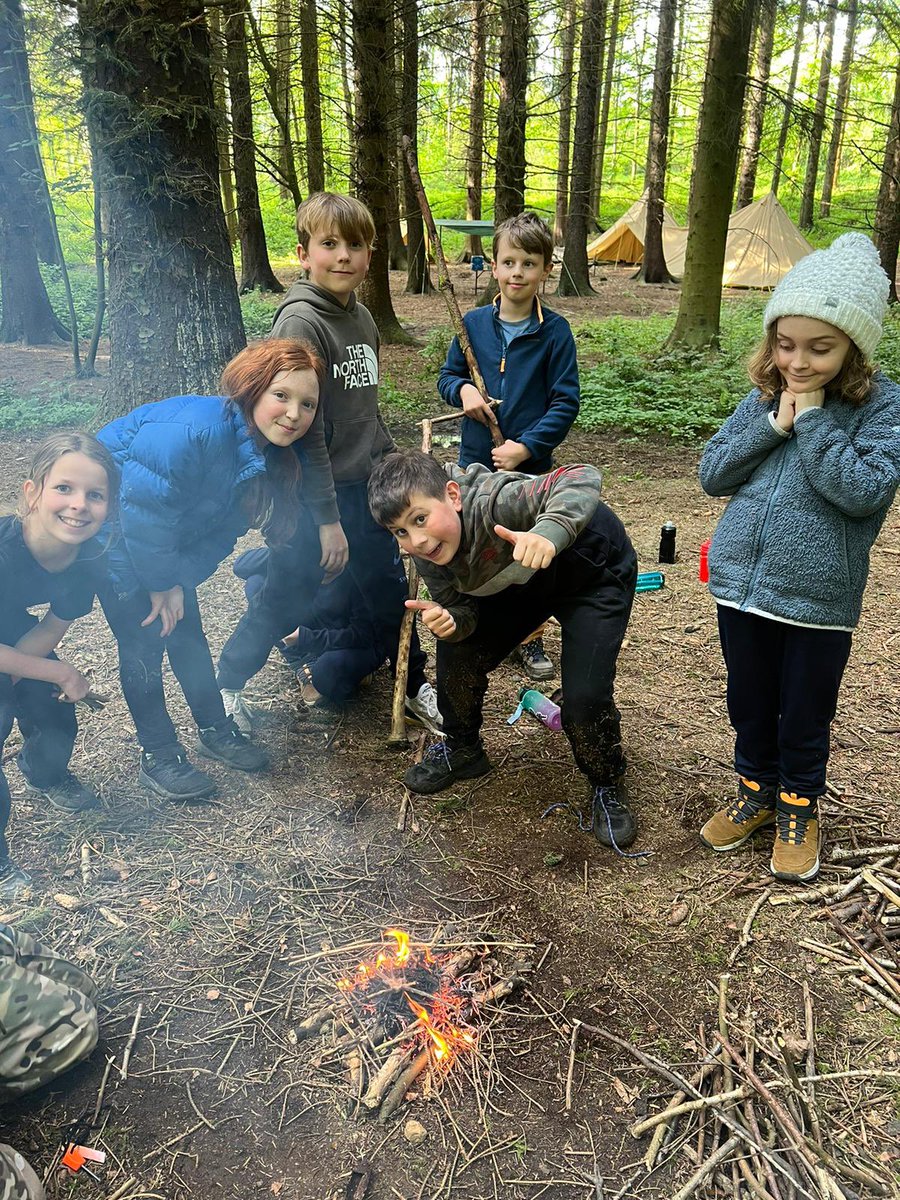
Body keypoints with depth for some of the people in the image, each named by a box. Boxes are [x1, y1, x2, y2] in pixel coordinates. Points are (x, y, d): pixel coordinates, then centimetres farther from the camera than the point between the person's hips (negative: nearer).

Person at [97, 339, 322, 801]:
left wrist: (179, 582, -16)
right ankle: (157, 755, 11)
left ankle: (216, 729, 29)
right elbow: (144, 511, -32)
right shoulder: (194, 430, -37)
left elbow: (221, 532, -6)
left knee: (186, 631, 13)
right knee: (144, 642, -4)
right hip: (115, 533, -7)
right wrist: (160, 585, -20)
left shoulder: (272, 455, -10)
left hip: (168, 539, 7)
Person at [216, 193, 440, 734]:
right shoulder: (300, 321, -16)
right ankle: (227, 684, 28)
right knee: (286, 601, 5)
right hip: (313, 494, -7)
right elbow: (302, 429, -20)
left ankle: (416, 685, 35)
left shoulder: (362, 318, 7)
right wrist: (327, 517, -19)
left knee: (391, 588, 16)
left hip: (365, 488, 7)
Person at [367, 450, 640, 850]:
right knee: (456, 653, -2)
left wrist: (547, 533, -68)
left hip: (595, 572, -6)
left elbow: (581, 481, -49)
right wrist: (448, 620, -33)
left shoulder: (491, 503, -40)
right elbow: (460, 607, -8)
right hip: (524, 582, 7)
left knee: (584, 698, -19)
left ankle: (607, 786, 12)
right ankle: (462, 749, 26)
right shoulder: (430, 554, -17)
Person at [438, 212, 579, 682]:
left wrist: (526, 448, -18)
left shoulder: (555, 331, -8)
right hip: (476, 463, 2)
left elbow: (566, 402, -9)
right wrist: (462, 390, -14)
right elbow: (447, 376, 9)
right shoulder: (474, 322, -1)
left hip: (532, 466, -2)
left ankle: (531, 640, 26)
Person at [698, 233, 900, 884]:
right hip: (741, 583, 4)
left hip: (818, 599, -3)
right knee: (749, 704, 20)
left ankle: (799, 807, 39)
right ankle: (756, 791, 43)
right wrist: (774, 423, -13)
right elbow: (712, 474, -2)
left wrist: (813, 418, -19)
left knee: (805, 719, 15)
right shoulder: (764, 398, 2)